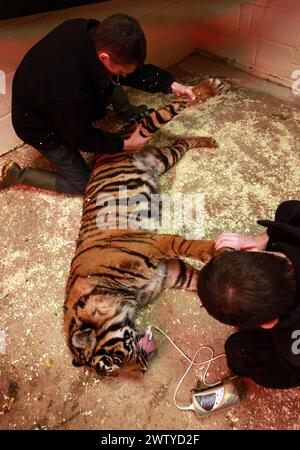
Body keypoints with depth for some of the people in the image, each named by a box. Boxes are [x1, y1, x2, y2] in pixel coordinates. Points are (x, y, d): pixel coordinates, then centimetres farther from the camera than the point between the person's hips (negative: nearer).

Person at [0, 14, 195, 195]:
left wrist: (170, 84, -17)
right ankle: (19, 174, 10)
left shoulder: (89, 30, -23)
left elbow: (136, 69, -10)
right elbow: (83, 139, -24)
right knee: (82, 184, 4)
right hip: (43, 127, -7)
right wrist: (124, 145, -16)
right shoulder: (71, 96, -44)